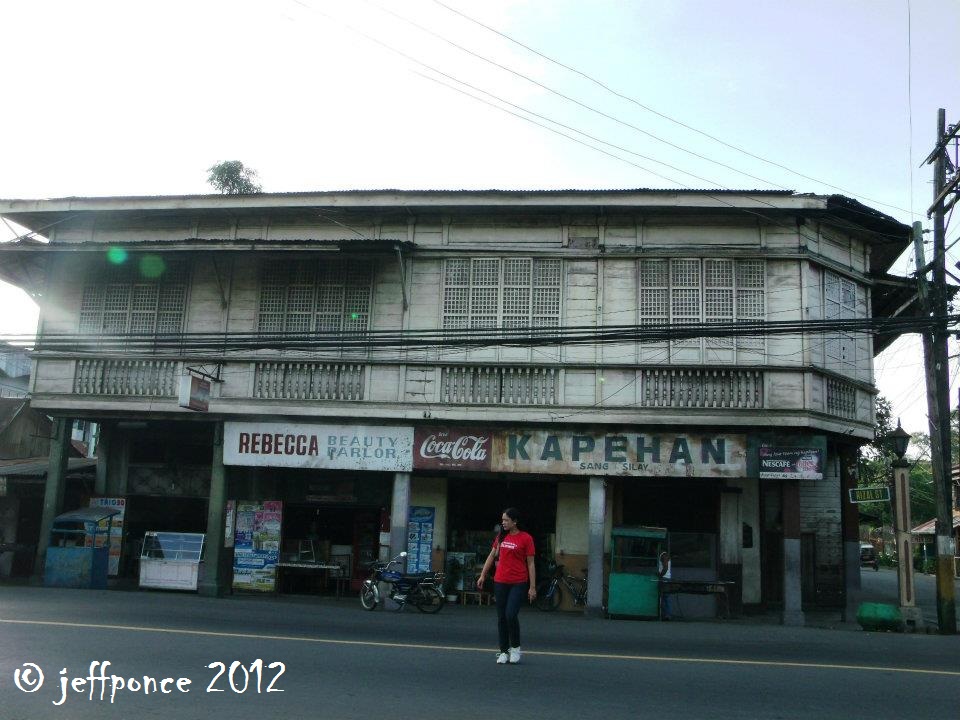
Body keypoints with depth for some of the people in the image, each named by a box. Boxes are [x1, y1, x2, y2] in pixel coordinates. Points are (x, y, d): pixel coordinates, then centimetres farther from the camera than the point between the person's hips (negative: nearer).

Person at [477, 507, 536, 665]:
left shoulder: (525, 538, -5)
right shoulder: (501, 536, 9)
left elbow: (530, 564, -4)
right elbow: (491, 556, 18)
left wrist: (532, 587, -7)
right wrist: (483, 575, 14)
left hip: (518, 583, -5)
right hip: (500, 582, 5)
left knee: (511, 615, -14)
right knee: (501, 618, 7)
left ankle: (515, 647, 8)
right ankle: (503, 652, 17)